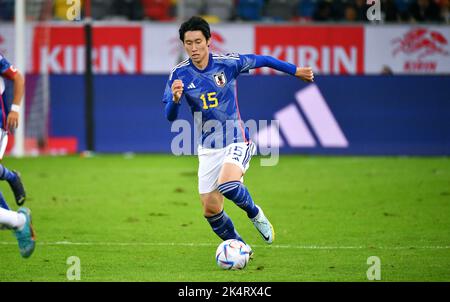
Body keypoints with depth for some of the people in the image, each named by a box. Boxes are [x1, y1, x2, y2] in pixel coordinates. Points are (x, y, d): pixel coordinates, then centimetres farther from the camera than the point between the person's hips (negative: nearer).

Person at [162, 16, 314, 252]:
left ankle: (254, 213, 1)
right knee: (210, 210, -1)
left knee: (228, 185, -31)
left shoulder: (228, 63, -10)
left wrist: (295, 71, 15)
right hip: (208, 148, 3)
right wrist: (175, 99, -33)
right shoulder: (179, 74, -6)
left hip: (236, 141, -3)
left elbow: (262, 61, 6)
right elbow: (170, 117, -10)